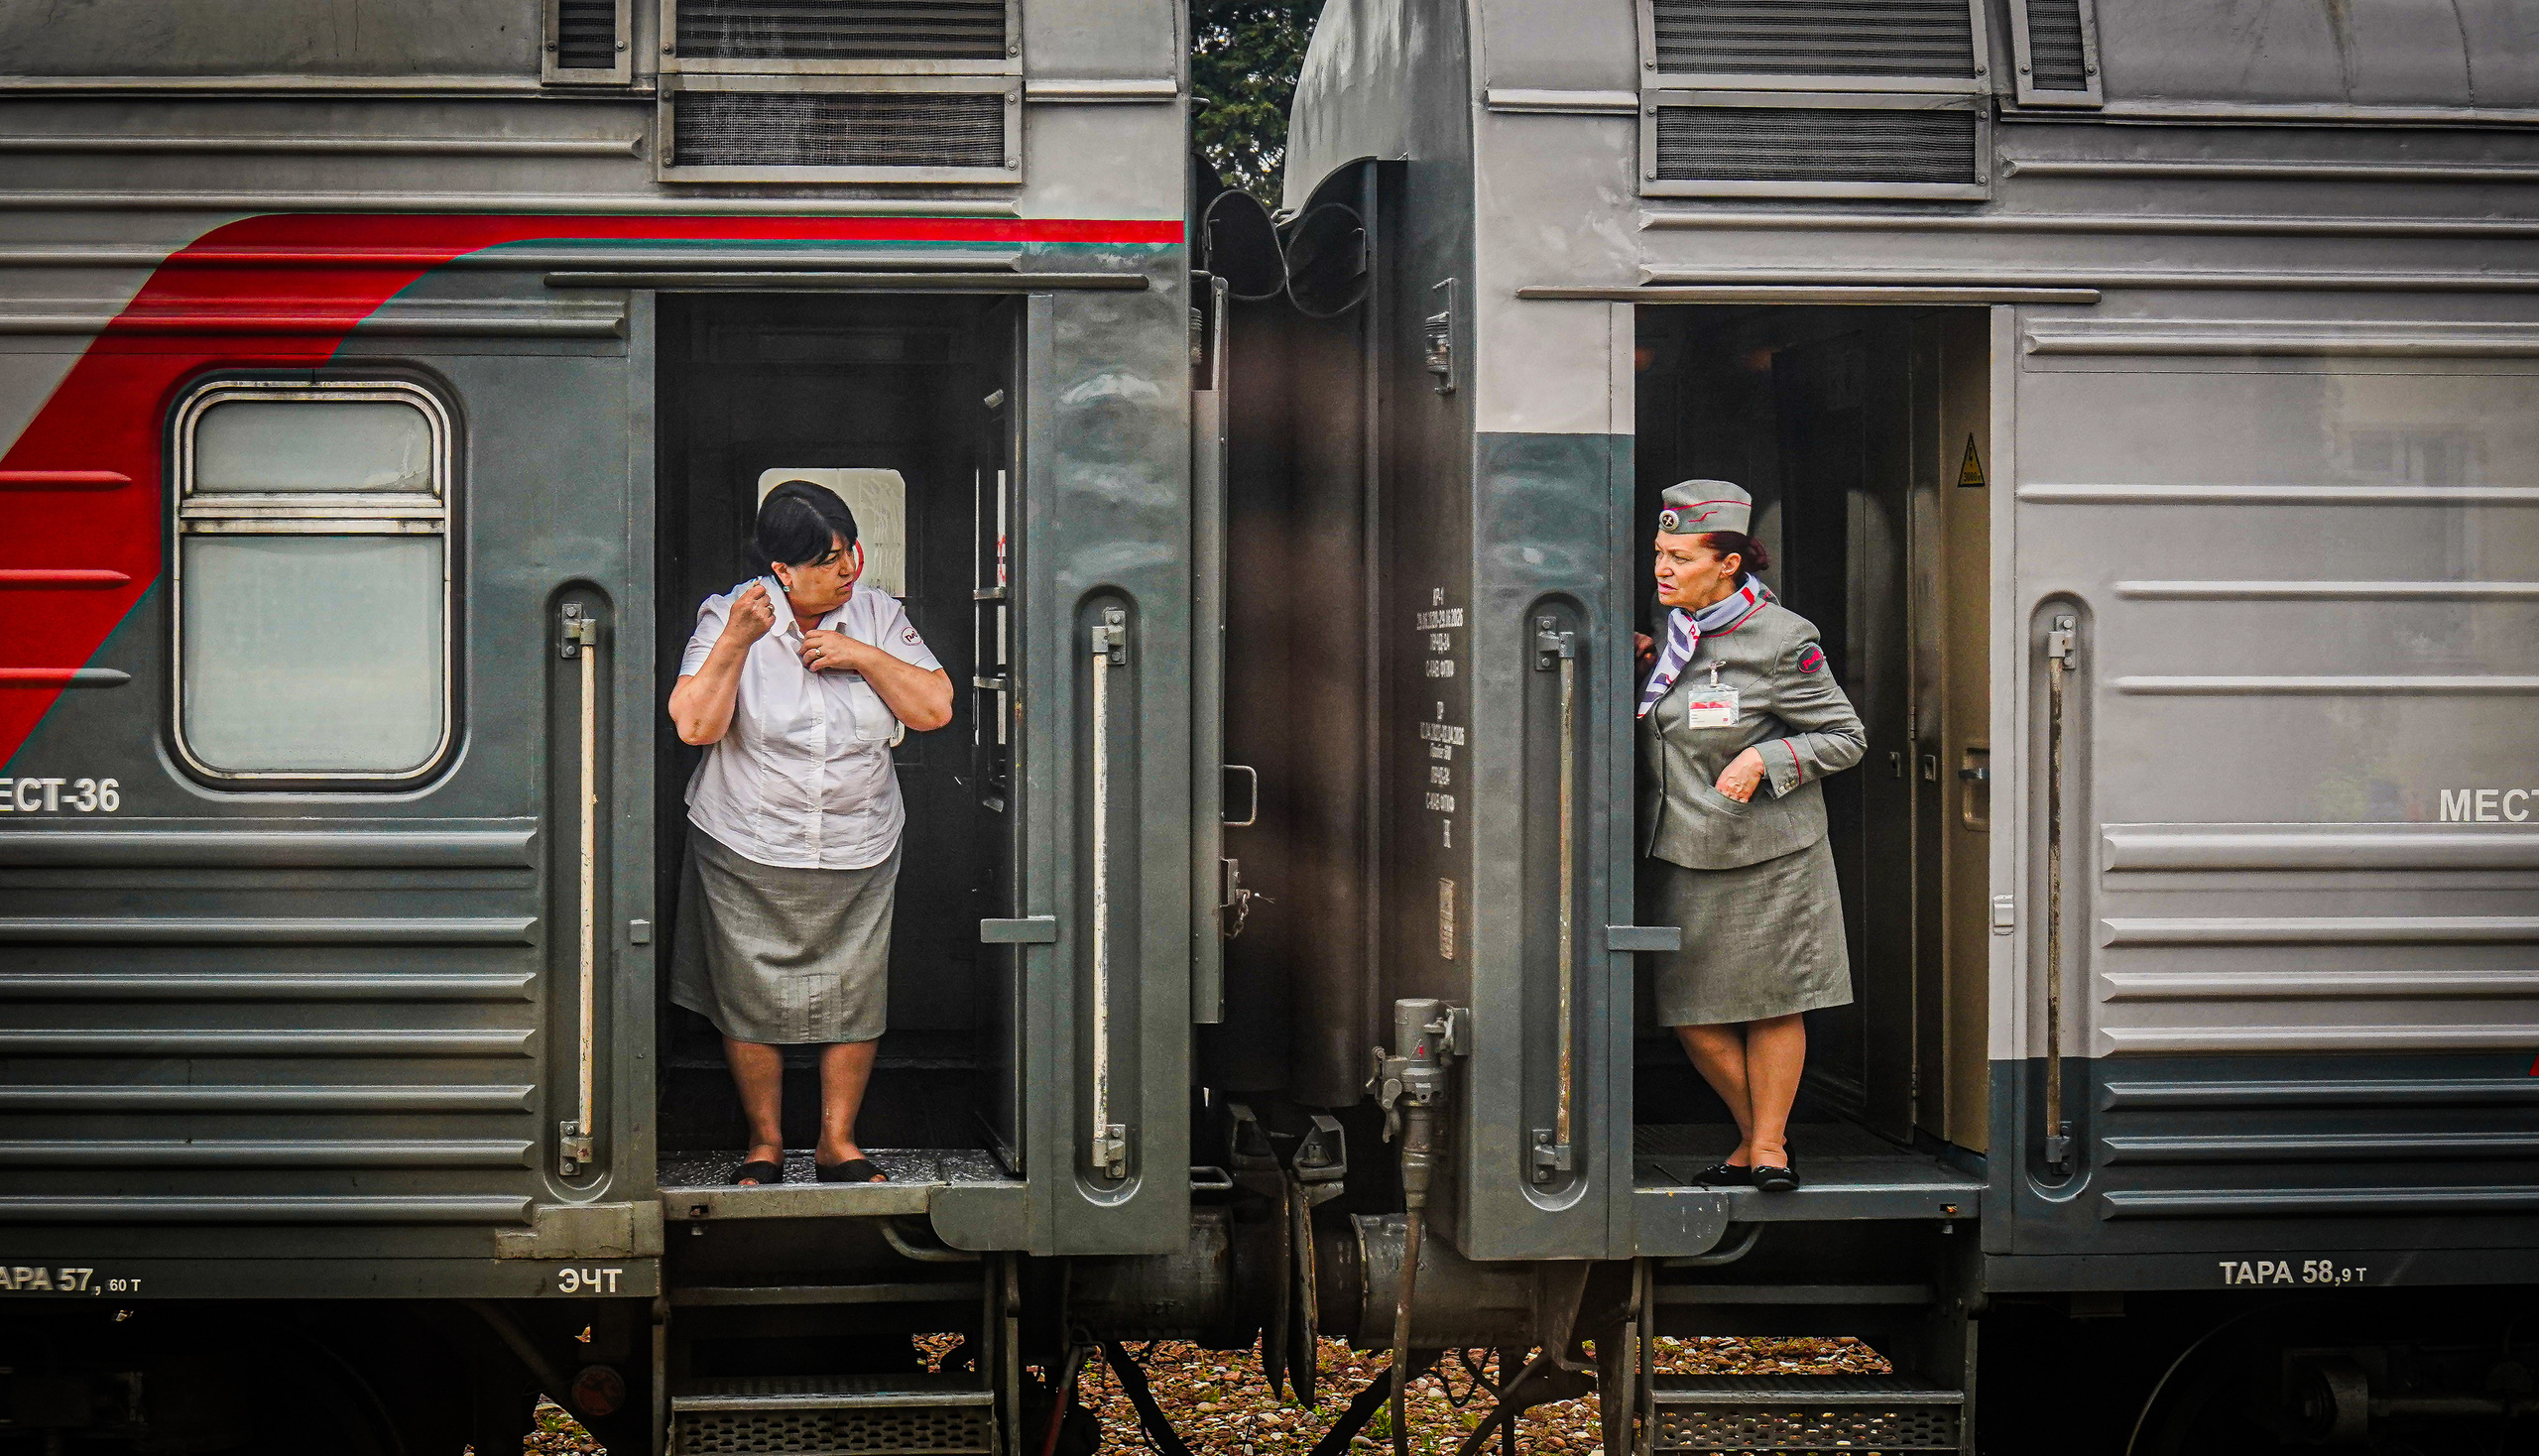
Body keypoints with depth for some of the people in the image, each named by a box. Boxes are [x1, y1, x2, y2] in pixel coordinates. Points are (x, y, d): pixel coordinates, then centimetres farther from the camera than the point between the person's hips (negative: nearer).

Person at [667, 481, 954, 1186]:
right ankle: (765, 1141, 22)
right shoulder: (728, 617, -8)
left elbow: (935, 709, -5)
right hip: (748, 856, -2)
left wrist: (864, 657, -16)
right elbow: (694, 725, -17)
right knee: (752, 1002, 5)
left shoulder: (878, 616, 0)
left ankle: (838, 1140, 21)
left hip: (860, 858, 2)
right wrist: (737, 642, -28)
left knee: (853, 999, 5)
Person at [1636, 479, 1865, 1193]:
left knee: (1770, 1004, 5)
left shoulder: (1780, 640, -14)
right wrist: (1646, 667, 1)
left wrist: (1764, 760, -21)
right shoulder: (1676, 629, 5)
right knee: (1690, 1012, 6)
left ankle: (1771, 1146, 20)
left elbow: (1847, 737, -8)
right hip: (1682, 854, 6)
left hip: (1765, 857, -6)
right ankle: (1754, 1138, 24)